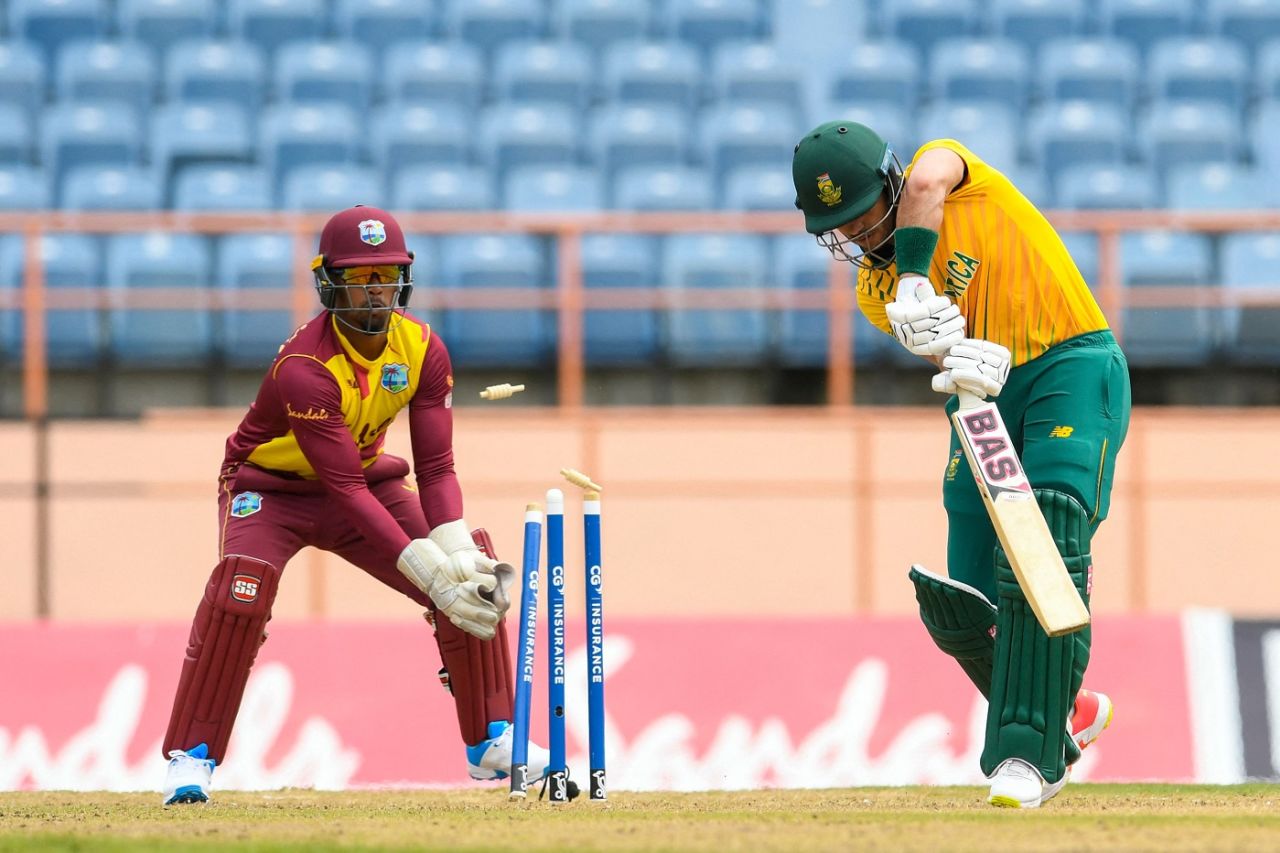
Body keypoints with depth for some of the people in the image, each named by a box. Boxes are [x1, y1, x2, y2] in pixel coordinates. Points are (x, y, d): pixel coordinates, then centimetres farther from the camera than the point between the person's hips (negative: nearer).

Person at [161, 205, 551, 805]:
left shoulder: (422, 350, -15)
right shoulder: (303, 368, -33)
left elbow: (435, 468, -16)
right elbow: (347, 491, -36)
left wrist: (459, 555, -34)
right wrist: (433, 573, -42)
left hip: (368, 476, 5)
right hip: (272, 486, -5)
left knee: (476, 578, -9)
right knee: (242, 583, -33)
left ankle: (492, 743, 6)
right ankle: (191, 758, -24)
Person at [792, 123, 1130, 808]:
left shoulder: (948, 167, -2)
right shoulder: (875, 294, 8)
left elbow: (926, 185, -28)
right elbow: (942, 345, -11)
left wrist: (915, 282, -38)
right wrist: (972, 360, -34)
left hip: (1071, 365, -6)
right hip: (988, 394, 6)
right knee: (962, 610, -2)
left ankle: (1025, 754, -24)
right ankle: (1066, 712, 25)